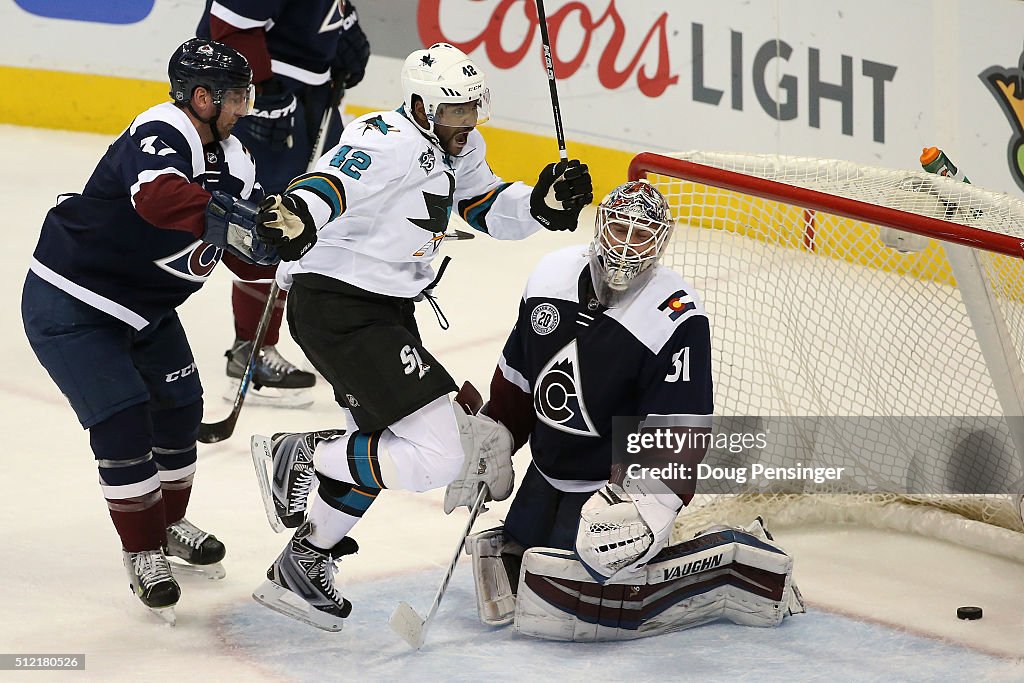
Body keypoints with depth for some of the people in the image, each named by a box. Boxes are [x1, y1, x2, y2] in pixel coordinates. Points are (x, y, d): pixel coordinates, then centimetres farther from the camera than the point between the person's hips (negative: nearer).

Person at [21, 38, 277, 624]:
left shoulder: (229, 159, 0)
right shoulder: (160, 136, -28)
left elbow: (248, 258, 1)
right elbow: (158, 197, -51)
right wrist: (230, 218, -58)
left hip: (145, 306, 9)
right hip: (70, 305, -9)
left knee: (180, 407, 13)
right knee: (123, 418, -11)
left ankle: (170, 523, 36)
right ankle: (143, 553, 5)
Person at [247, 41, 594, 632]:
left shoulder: (460, 148, 9)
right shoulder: (386, 141, -22)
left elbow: (489, 208, 17)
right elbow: (332, 183, -36)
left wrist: (543, 203, -3)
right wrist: (299, 217, -58)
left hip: (386, 310, 11)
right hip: (335, 308, -11)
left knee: (386, 444, 24)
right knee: (438, 456, -17)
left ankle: (306, 560, 35)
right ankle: (299, 455, -3)